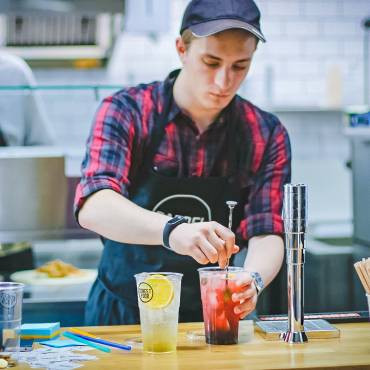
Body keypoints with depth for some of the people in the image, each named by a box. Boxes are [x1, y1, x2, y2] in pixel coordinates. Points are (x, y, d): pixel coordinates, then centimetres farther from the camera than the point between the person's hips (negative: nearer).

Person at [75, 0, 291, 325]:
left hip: (212, 321, 2)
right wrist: (171, 229, -41)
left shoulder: (267, 136, 0)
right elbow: (93, 207, -23)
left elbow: (267, 234, -4)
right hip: (122, 316, -2)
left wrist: (253, 280, -27)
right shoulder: (126, 112, -8)